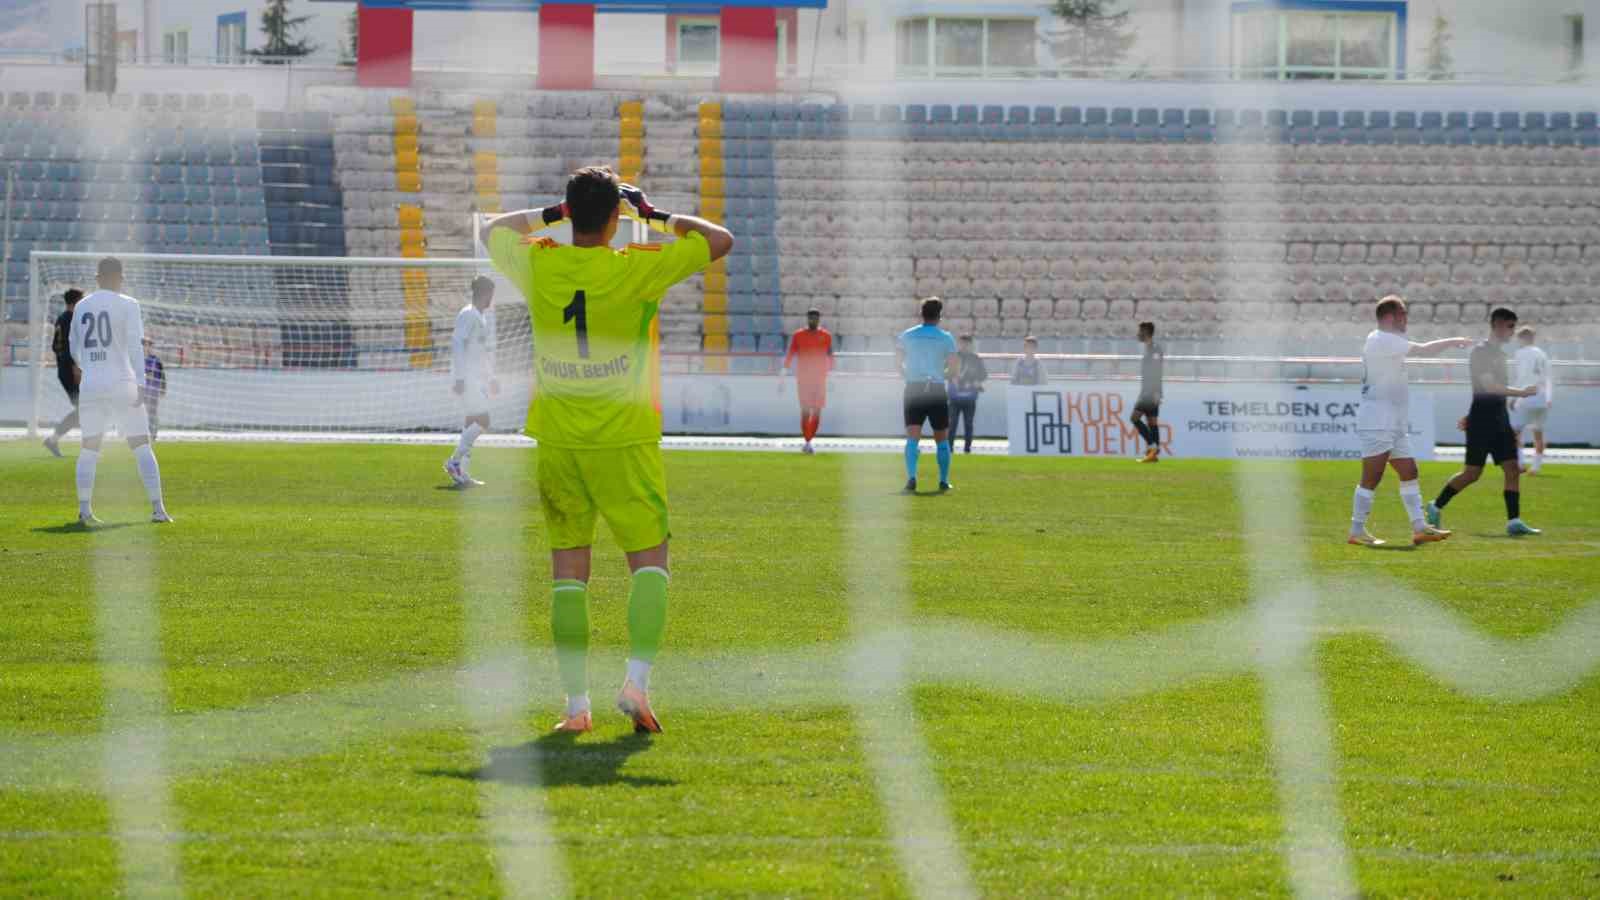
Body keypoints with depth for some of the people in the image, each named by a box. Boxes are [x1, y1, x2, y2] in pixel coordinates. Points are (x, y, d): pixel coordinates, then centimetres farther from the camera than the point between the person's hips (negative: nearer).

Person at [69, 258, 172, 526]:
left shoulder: (81, 307, 10)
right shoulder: (127, 305, -3)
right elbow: (135, 345, -12)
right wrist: (140, 383, -15)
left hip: (90, 386, 3)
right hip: (122, 384, -3)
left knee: (89, 449, 9)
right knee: (142, 446, 1)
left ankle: (84, 509, -3)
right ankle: (157, 508, -4)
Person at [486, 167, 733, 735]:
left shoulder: (538, 265, -2)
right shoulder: (638, 269, -10)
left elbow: (495, 229, 21)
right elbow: (720, 240, -1)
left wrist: (551, 214, 23)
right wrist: (658, 216, 8)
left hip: (557, 441, 3)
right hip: (625, 439, -3)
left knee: (568, 569, 7)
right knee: (649, 557, 6)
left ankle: (576, 704, 2)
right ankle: (637, 679, -11)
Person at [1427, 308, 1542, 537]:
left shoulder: (1500, 354, 16)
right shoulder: (1480, 351, -10)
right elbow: (1488, 386, -20)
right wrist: (1521, 393, -22)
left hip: (1499, 415, 8)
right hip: (1482, 415, -8)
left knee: (1512, 469, -2)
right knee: (1472, 473, -4)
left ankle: (1514, 522, -5)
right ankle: (1436, 507, 13)